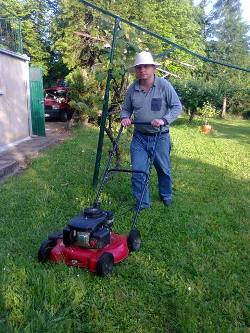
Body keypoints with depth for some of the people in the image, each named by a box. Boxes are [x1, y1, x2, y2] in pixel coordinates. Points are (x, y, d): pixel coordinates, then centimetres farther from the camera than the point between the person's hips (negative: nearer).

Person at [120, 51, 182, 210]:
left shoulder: (164, 85, -10)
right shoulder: (132, 88, -1)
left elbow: (177, 107, -8)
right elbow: (126, 109, 13)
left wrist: (164, 120, -23)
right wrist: (125, 118, -9)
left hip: (160, 137, -2)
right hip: (139, 137, 2)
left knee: (164, 170, 15)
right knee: (138, 171, 0)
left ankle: (166, 196, 42)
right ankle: (142, 203, 18)